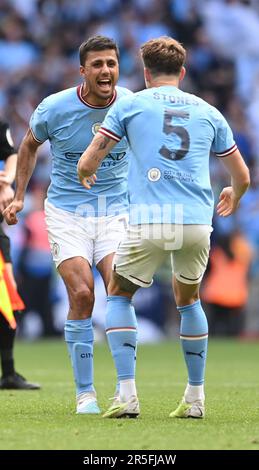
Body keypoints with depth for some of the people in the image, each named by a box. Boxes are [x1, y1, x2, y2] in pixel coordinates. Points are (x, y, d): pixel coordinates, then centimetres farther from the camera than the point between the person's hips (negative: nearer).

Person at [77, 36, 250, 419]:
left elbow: (87, 164, 7)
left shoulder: (130, 104, 8)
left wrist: (85, 176, 32)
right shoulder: (207, 111, 16)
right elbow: (242, 176, 21)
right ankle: (195, 398, 23)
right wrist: (233, 197, 45)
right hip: (198, 222, 3)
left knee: (118, 295, 18)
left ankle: (127, 393, 2)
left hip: (149, 222, -3)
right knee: (188, 298, 27)